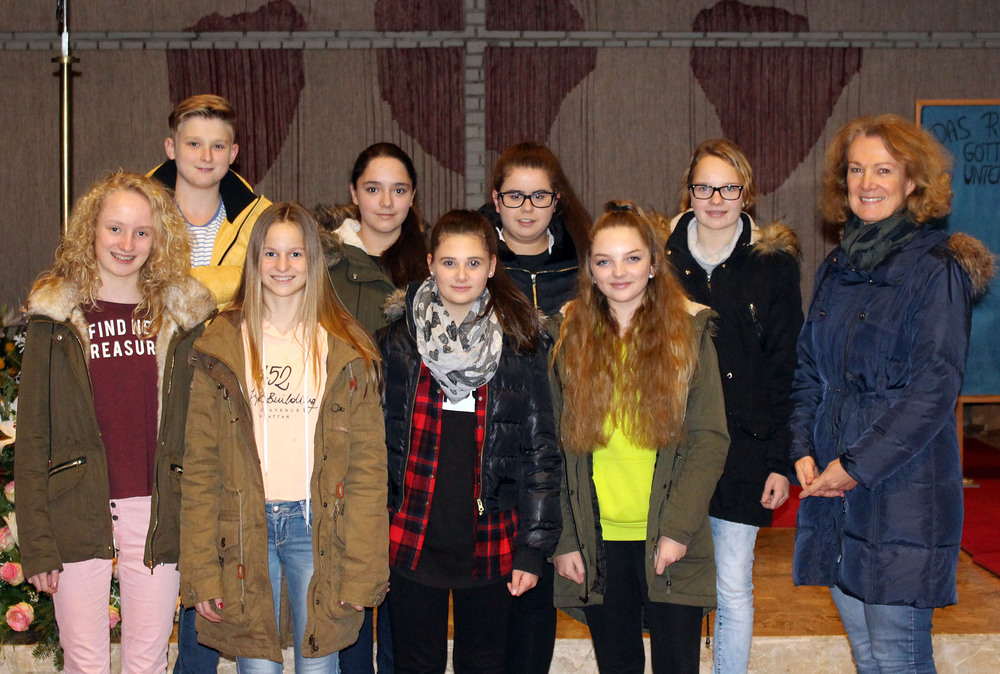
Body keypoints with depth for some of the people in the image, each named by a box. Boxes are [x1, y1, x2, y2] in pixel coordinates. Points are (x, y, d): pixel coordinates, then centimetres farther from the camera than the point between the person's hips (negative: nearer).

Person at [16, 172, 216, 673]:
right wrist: (37, 544, -5)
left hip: (156, 512, 1)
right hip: (78, 513, -1)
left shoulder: (182, 316, 6)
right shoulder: (56, 318, 2)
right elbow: (32, 438, 1)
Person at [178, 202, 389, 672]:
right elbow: (199, 463, 2)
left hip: (318, 523, 0)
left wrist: (361, 569, -6)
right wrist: (201, 571, -5)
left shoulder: (347, 351, 4)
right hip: (244, 525, 0)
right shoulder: (221, 349, 4)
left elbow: (368, 463, 1)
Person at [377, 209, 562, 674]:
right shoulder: (398, 341, 1)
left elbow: (541, 450, 0)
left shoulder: (519, 345, -1)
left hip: (490, 543, 0)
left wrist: (534, 548, -4)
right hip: (412, 540, 0)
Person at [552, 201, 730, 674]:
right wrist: (564, 541, 1)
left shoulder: (688, 331, 1)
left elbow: (710, 439, -4)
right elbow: (558, 448, 6)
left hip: (670, 539, -2)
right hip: (598, 542, 2)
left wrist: (679, 528, -12)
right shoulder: (570, 338, 6)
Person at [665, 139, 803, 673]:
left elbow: (786, 369, 0)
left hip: (743, 448, -1)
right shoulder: (663, 257, 3)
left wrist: (781, 460, -5)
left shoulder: (773, 263, 1)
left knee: (733, 586, 5)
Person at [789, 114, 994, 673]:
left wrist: (857, 465, -15)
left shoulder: (937, 268, -8)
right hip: (831, 483, 7)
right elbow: (809, 370, 17)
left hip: (904, 485, -6)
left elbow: (936, 385, -14)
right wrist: (804, 450, 2)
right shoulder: (838, 269, 14)